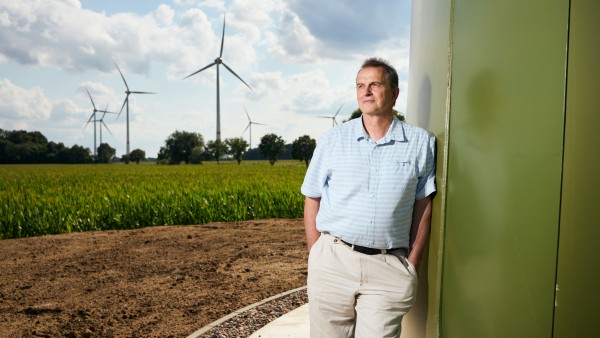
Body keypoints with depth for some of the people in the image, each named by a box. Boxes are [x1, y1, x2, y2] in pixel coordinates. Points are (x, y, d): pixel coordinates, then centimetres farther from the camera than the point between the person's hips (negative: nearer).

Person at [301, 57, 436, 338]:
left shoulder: (421, 142, 2)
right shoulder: (332, 140, 2)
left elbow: (423, 206, 4)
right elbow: (312, 200, 6)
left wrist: (412, 264, 1)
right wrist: (316, 257, 1)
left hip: (389, 267, -1)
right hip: (333, 260, 1)